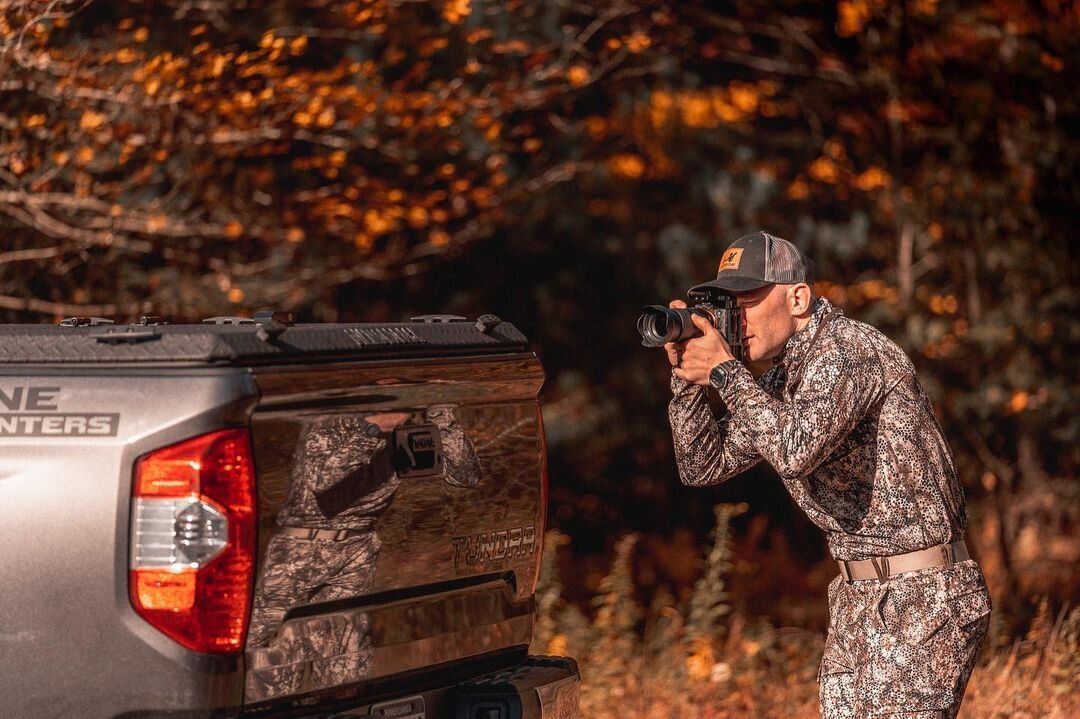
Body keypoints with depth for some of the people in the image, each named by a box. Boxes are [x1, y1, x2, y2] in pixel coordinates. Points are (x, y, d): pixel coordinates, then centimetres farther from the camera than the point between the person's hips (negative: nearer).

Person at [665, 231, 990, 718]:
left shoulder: (847, 348, -16)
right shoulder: (780, 376, 12)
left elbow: (797, 450, -33)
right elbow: (702, 466, 16)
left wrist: (724, 371, -21)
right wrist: (686, 375, 2)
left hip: (920, 596, -9)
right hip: (858, 598, 9)